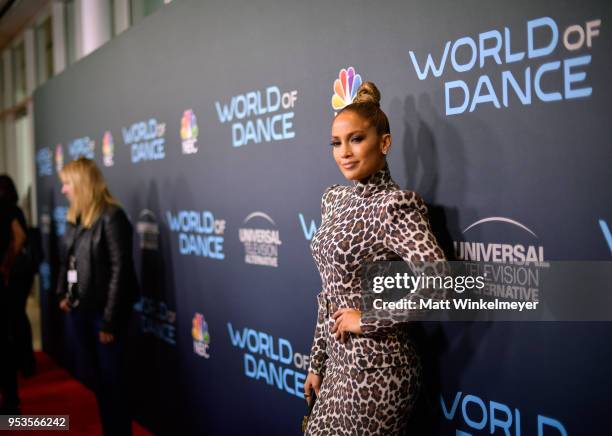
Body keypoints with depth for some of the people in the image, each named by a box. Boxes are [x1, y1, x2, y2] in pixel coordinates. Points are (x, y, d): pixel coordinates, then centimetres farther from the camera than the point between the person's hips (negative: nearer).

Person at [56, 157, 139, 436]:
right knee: (86, 375, 18)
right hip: (79, 308, 8)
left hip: (103, 310, -8)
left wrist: (109, 320, -19)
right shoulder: (74, 217, 7)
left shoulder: (111, 217, -18)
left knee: (110, 379, 5)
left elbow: (119, 270, -19)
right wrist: (63, 294, 5)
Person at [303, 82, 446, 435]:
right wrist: (317, 361, 13)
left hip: (376, 364, -7)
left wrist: (366, 319, -19)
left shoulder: (394, 204, -17)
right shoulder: (334, 199, 7)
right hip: (340, 357, 7)